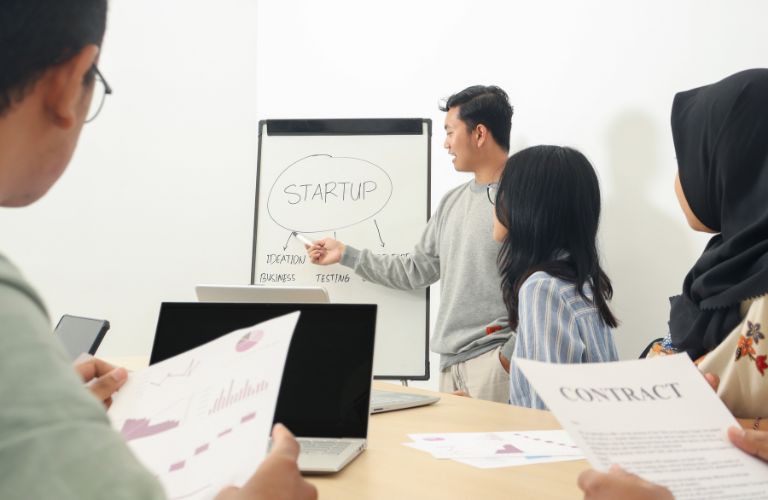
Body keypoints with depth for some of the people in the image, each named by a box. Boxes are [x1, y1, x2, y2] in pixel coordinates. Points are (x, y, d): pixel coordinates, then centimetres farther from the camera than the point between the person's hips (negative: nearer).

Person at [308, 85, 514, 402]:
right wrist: (345, 255, 20)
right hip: (451, 361, 7)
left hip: (495, 359, -7)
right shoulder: (451, 203, 16)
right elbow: (416, 272, 19)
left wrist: (507, 358, -15)